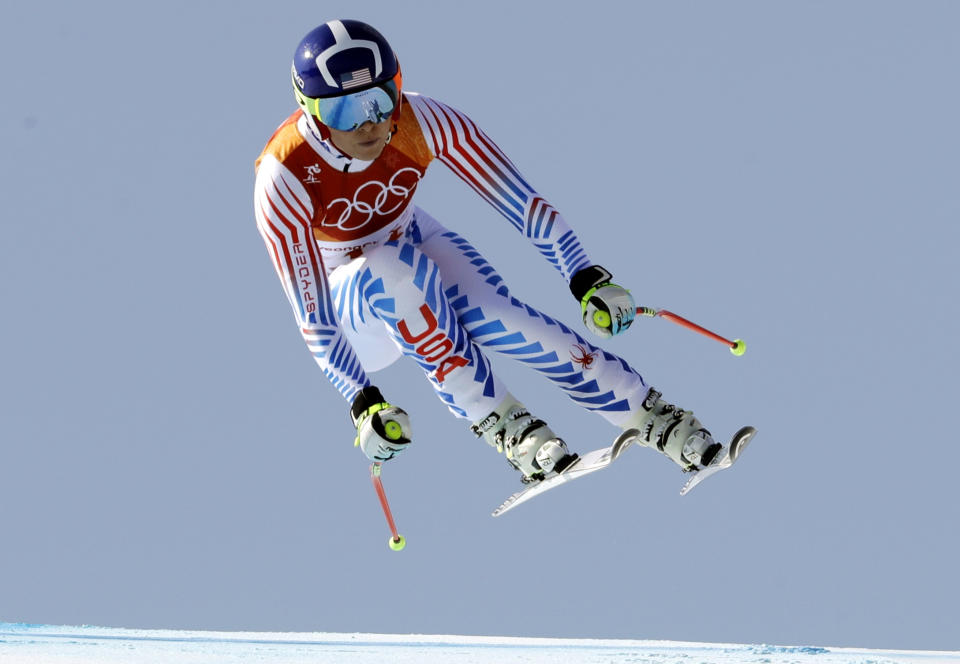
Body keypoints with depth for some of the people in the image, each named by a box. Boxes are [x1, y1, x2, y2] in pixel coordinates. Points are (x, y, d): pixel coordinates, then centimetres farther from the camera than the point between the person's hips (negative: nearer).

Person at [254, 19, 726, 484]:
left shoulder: (421, 122, -26)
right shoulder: (284, 181, -32)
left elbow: (519, 200, -23)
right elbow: (312, 315, -28)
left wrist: (587, 278, -32)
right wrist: (361, 401, -36)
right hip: (347, 295, -2)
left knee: (493, 315, -28)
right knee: (395, 272, -37)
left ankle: (658, 420, -19)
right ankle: (501, 424, -27)